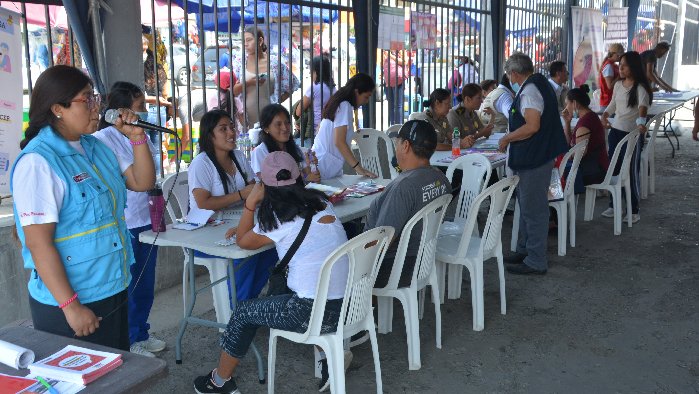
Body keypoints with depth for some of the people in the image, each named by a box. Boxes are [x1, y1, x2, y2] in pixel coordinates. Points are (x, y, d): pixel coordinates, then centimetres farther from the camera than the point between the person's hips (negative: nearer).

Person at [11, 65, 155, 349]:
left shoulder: (96, 147, 8)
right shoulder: (37, 162, -18)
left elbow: (143, 182, 14)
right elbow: (38, 242, -21)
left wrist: (137, 137, -1)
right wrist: (70, 306, -21)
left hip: (115, 291, 8)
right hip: (67, 303, -8)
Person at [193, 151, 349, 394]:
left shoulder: (280, 218, -12)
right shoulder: (320, 201, 8)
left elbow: (243, 242, 6)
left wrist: (251, 201, 5)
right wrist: (245, 228, 25)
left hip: (316, 314, -7)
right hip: (349, 306, 7)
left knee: (244, 312, 14)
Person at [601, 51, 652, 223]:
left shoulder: (640, 87, -12)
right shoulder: (618, 85, 8)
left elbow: (643, 105, -30)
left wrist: (641, 121, -47)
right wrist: (605, 115, 7)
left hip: (632, 133, -6)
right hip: (615, 130, 7)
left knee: (631, 171, -2)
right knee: (614, 169, 10)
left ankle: (634, 211, 9)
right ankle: (614, 205, 23)